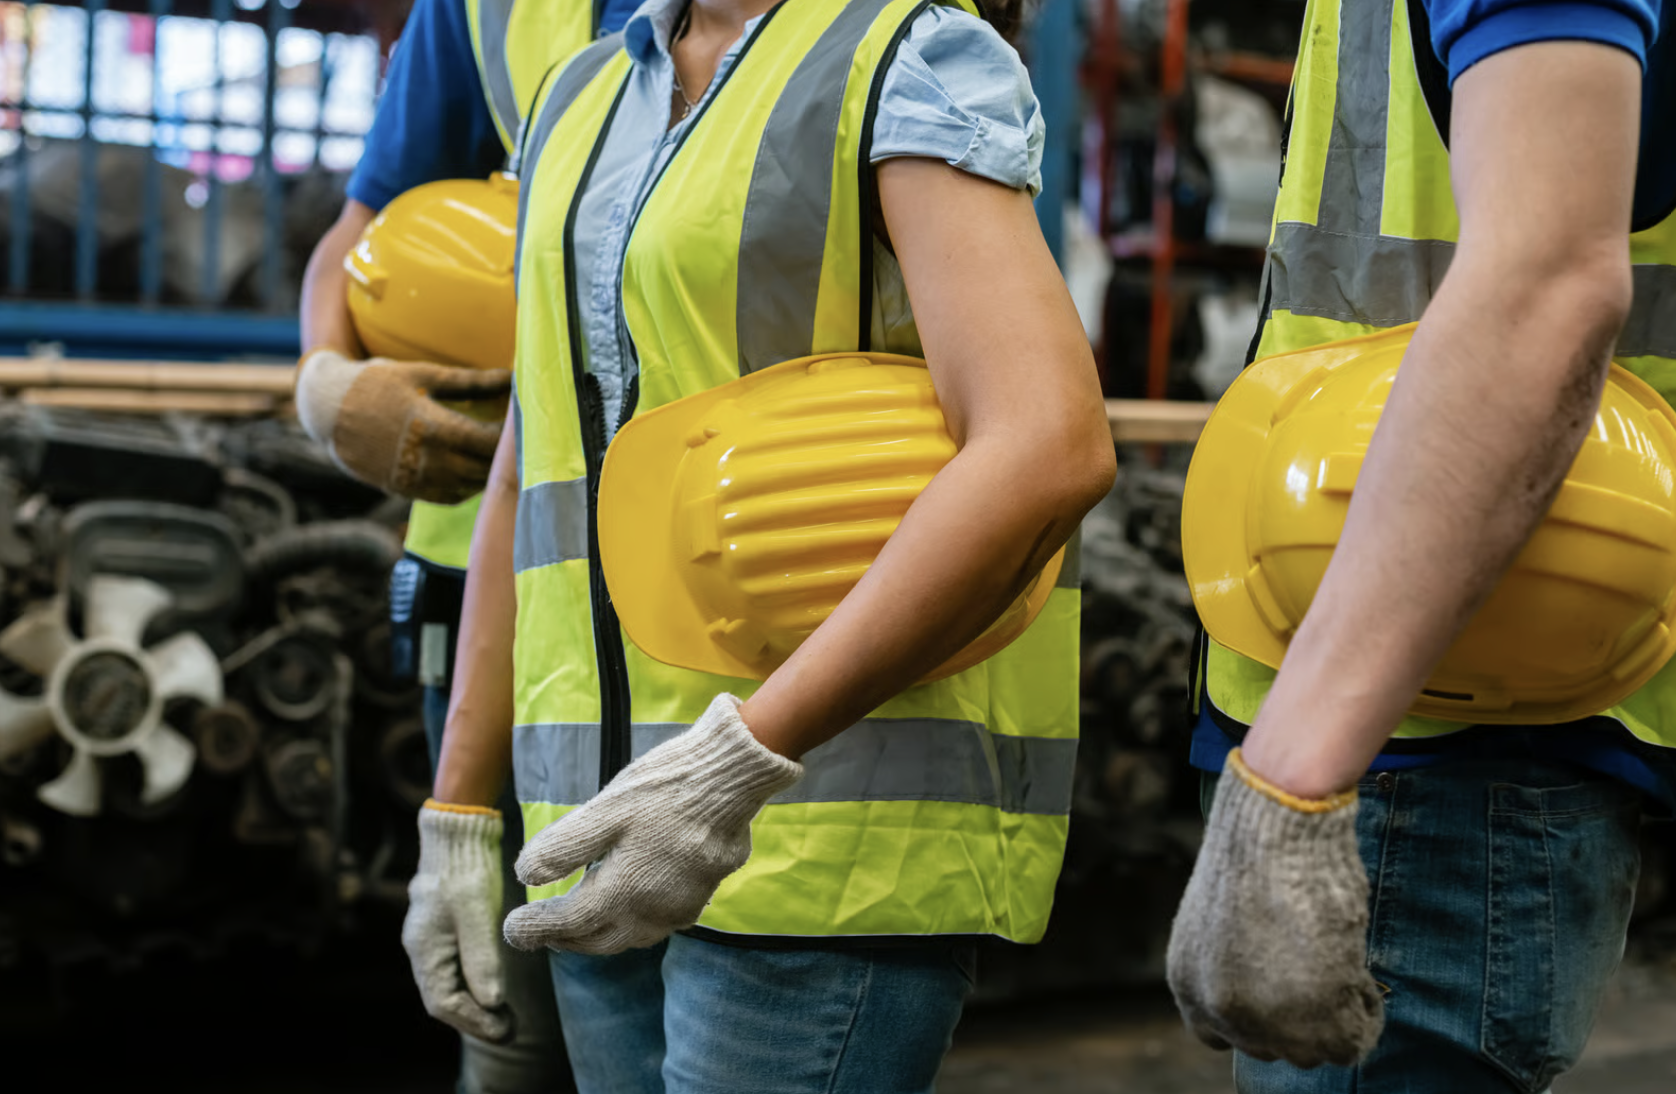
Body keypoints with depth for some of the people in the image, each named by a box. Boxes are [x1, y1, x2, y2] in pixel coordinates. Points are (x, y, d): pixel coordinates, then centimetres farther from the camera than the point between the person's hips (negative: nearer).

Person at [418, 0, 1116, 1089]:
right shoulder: (586, 103, 17)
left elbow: (1054, 454, -22)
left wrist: (734, 766, -28)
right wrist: (458, 825, 16)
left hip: (861, 825, -7)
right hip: (626, 833, 7)